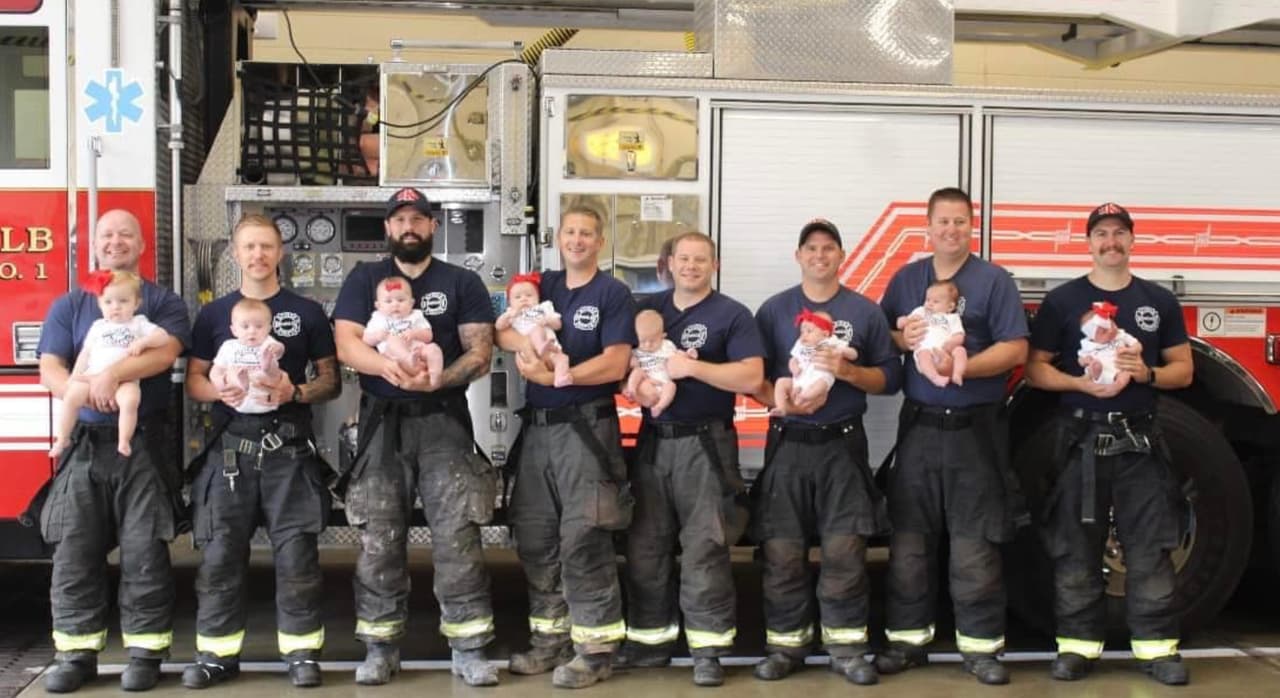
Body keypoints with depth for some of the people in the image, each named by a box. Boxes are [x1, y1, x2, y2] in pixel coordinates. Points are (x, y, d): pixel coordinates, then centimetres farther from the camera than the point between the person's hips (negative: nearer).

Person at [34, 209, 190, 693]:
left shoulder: (164, 302, 8)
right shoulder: (69, 306, 12)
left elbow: (166, 351, -12)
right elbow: (50, 372, 1)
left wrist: (112, 374, -25)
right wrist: (88, 392, -20)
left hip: (144, 444, -2)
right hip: (83, 444, 2)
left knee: (145, 553, -1)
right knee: (74, 553, 2)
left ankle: (145, 652, 6)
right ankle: (77, 652, 10)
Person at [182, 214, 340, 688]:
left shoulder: (307, 312, 9)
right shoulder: (213, 314, 12)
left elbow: (331, 381, 8)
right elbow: (193, 381, 11)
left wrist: (296, 392, -12)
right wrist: (218, 390, -12)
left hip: (289, 448, -1)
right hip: (230, 446, 1)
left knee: (296, 551, -3)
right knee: (221, 552, 1)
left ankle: (302, 651, 6)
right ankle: (217, 653, 10)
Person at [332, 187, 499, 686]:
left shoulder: (463, 283, 8)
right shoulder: (363, 280, 9)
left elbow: (480, 352, -1)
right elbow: (347, 344, -5)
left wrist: (436, 380, -20)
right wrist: (388, 367, -25)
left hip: (445, 421, -1)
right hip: (382, 422, 1)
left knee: (458, 537, -5)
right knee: (379, 540, 4)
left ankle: (469, 650, 1)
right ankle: (380, 648, 14)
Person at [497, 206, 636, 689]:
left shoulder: (613, 293, -3)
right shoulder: (542, 286, 14)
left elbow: (614, 364, -12)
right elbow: (501, 333, 5)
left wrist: (554, 376, -19)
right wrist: (525, 341, -17)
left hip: (586, 428, -6)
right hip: (536, 428, 6)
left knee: (583, 539, -8)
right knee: (534, 537, 10)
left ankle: (596, 649, 0)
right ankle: (550, 637, 21)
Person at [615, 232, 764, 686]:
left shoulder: (732, 314, -1)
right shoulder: (648, 309, 12)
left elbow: (751, 377, -12)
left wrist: (693, 366, -19)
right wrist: (636, 387, -7)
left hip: (705, 444, -5)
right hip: (653, 440, 5)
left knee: (704, 548, -5)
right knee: (645, 545, 9)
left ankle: (708, 648, 2)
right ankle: (649, 640, 21)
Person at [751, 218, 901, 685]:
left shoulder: (865, 312, 6)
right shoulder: (774, 310, 7)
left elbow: (890, 377, 3)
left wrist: (848, 370, -14)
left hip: (843, 444, 0)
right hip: (787, 443, 1)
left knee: (845, 551, -3)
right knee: (782, 551, 1)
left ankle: (847, 648, 9)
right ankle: (785, 646, 13)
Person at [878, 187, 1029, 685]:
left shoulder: (994, 280, -1)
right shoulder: (906, 279, 11)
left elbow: (1015, 348, -9)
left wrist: (963, 367, -22)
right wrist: (902, 340, -10)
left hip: (975, 430, -3)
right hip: (918, 425, 3)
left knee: (975, 545, 0)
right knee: (908, 538, 6)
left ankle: (981, 644, 9)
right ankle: (908, 638, 16)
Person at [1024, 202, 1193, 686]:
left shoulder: (1160, 302, 9)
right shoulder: (1062, 301, 3)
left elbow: (1183, 370, 10)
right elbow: (1035, 369, 1)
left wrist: (1147, 373, -11)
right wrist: (1082, 383, -16)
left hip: (1140, 439, 1)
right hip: (1081, 437, -1)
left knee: (1150, 549, 1)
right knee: (1075, 548, 2)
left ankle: (1157, 646, 9)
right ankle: (1078, 644, 10)